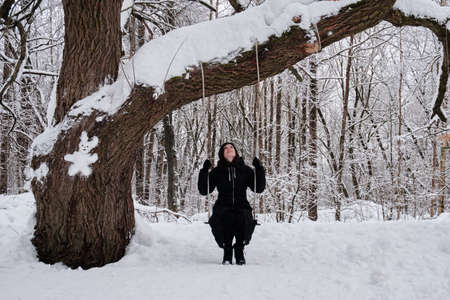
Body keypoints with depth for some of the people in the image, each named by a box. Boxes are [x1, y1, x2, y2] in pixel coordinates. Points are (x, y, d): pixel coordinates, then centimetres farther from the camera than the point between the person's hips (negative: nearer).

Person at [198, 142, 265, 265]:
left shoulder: (245, 170, 10)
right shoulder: (217, 172, 8)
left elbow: (259, 188, 4)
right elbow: (204, 190, 2)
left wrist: (259, 169, -7)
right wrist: (204, 171, -9)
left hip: (242, 208, 1)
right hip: (223, 208, 0)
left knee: (246, 221, -33)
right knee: (222, 221, -34)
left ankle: (239, 251, -7)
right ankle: (227, 252, -9)